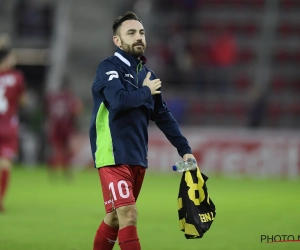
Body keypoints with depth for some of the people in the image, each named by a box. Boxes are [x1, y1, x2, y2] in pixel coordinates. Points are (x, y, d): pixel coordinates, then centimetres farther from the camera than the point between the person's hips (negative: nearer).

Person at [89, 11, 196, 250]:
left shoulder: (147, 75, 15)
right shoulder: (109, 67, -8)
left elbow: (163, 115, 20)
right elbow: (119, 100, -26)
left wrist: (184, 149, 16)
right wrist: (146, 91, -9)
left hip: (137, 158, 8)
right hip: (113, 156, -7)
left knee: (115, 218, 13)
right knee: (128, 215, -16)